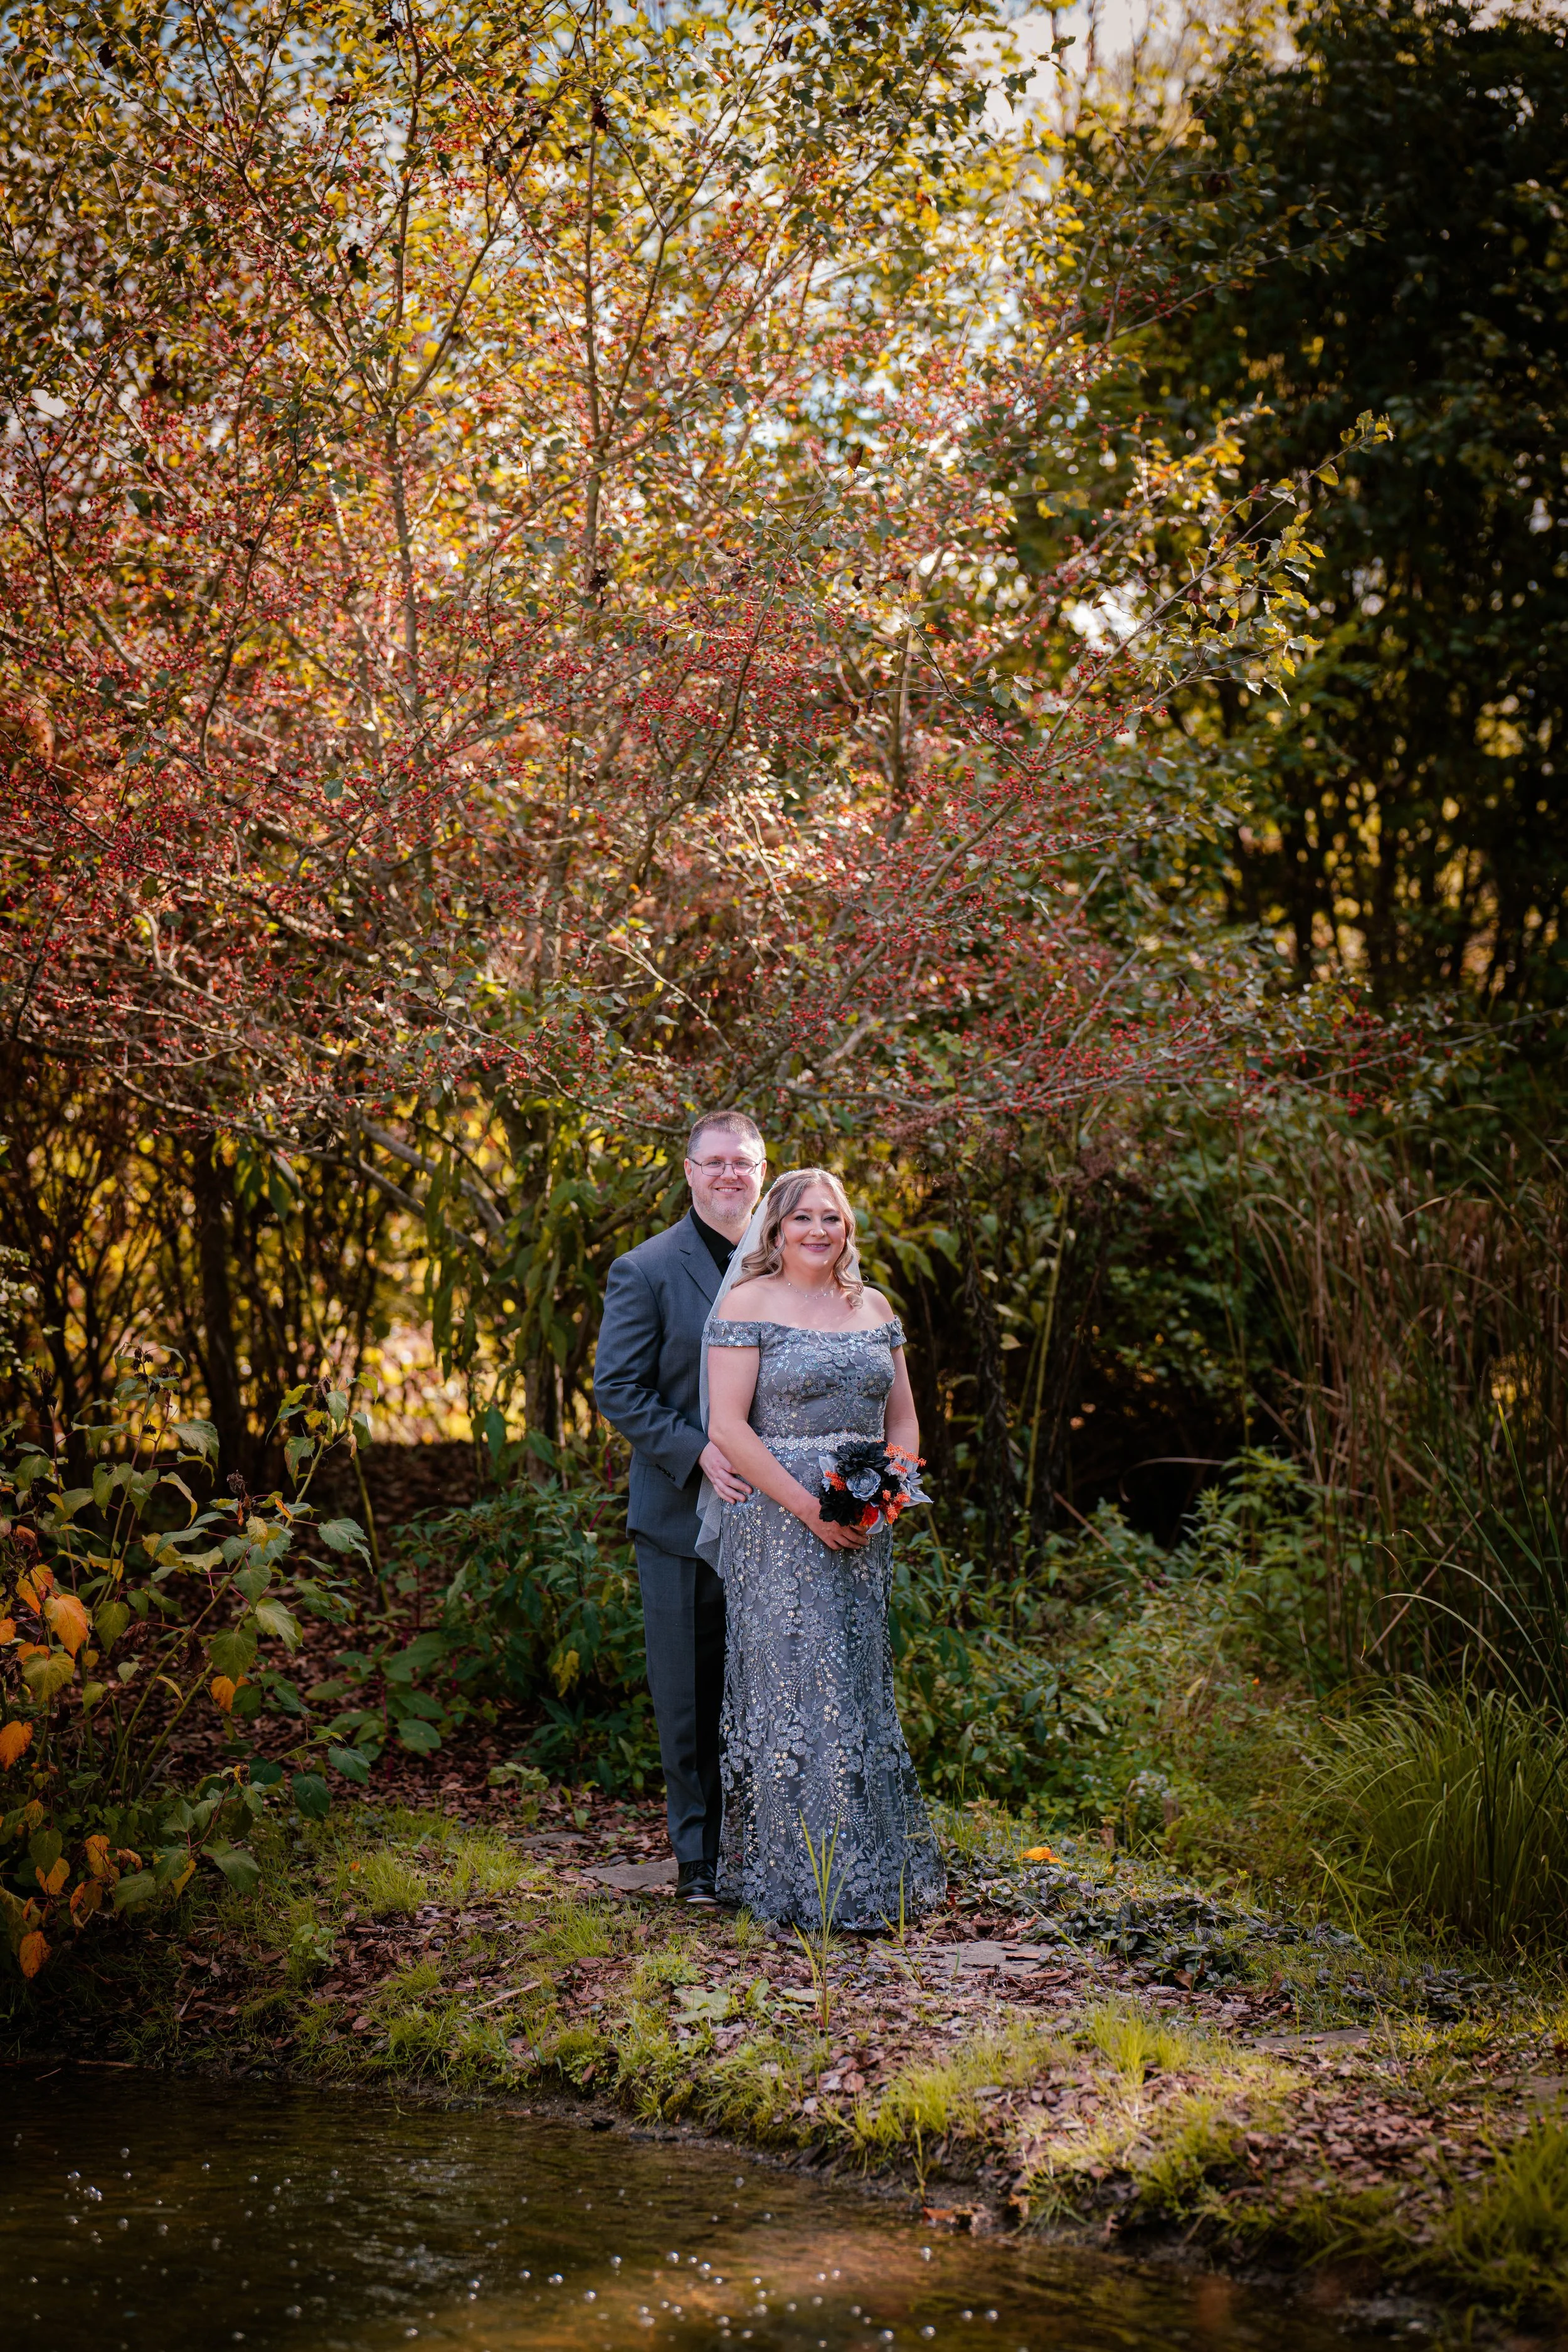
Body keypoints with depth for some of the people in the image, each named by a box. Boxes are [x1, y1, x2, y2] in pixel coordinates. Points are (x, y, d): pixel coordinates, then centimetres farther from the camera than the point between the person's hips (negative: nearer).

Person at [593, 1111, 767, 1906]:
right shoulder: (646, 1271, -2)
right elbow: (616, 1389, -7)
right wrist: (698, 1452, -18)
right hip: (682, 1513, -3)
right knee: (690, 1692, 3)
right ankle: (699, 1854, 14)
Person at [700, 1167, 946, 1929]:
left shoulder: (874, 1308, 13)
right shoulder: (748, 1304, -4)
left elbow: (903, 1419, 16)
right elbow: (727, 1425, -12)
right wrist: (808, 1507, -17)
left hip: (861, 1527, 5)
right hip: (774, 1524, -5)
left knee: (859, 1686, 8)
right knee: (791, 1685, -5)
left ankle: (870, 1871, 16)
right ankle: (796, 1880, 2)